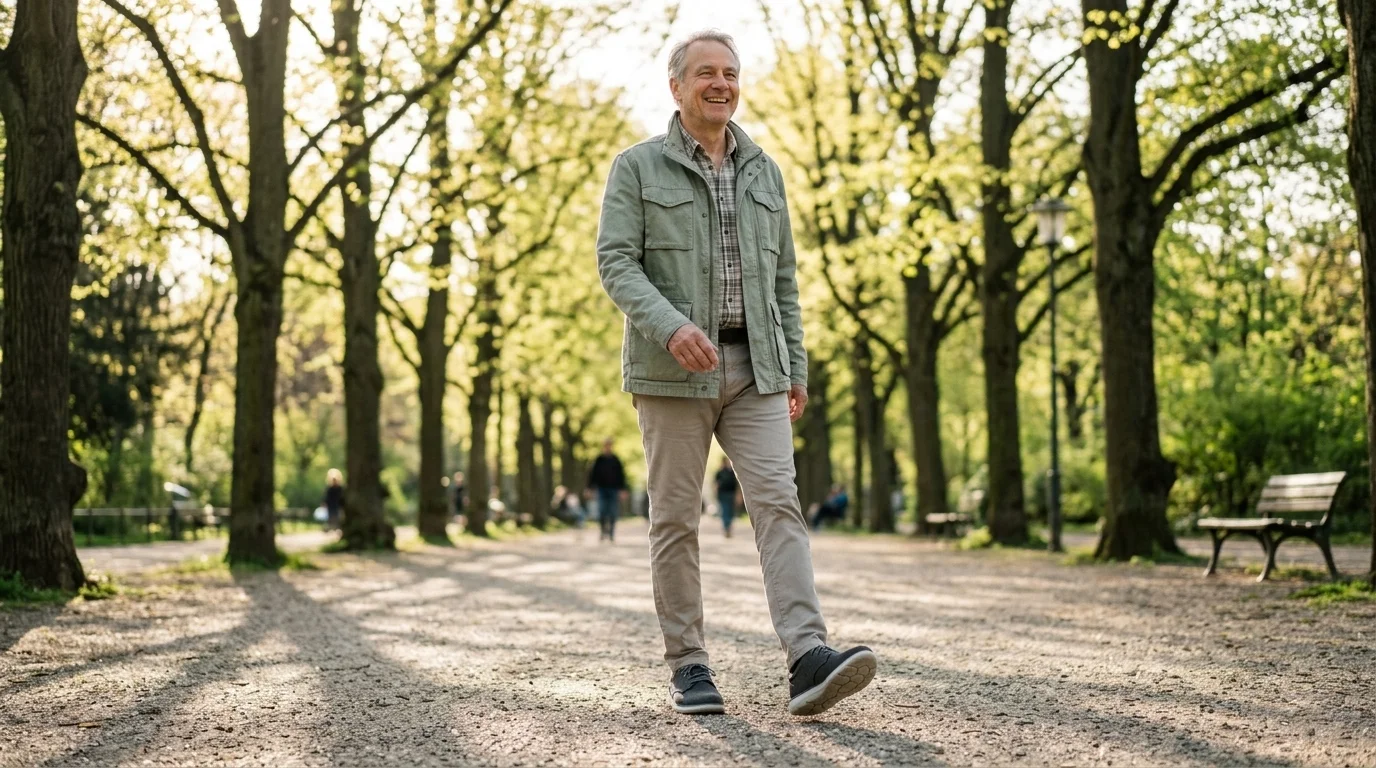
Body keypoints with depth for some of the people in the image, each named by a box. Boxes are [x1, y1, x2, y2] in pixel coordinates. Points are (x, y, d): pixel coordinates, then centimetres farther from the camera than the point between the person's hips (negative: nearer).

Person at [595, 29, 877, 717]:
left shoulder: (764, 173, 15)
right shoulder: (637, 168, 2)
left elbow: (784, 280, 17)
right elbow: (616, 263, -8)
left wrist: (796, 369, 10)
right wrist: (670, 326, -24)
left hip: (755, 370, 3)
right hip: (671, 371, -3)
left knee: (778, 503, -11)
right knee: (676, 518, 2)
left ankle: (808, 659, -20)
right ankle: (688, 666, 10)